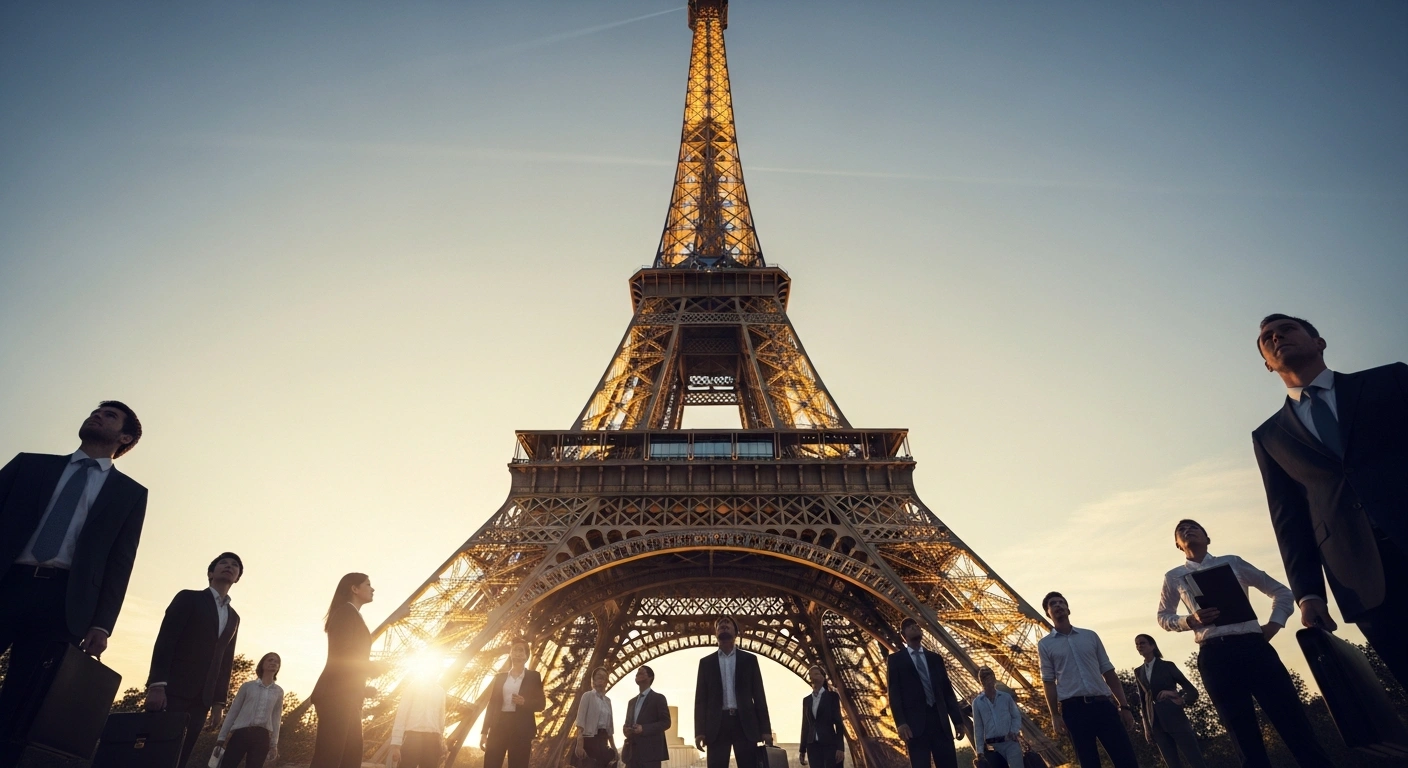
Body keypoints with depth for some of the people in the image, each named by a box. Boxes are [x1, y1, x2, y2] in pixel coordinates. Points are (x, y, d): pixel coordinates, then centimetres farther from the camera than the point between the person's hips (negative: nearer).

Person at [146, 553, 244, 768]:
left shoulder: (233, 618, 19)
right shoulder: (189, 598, 4)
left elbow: (226, 662, 16)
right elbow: (165, 639, -6)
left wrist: (219, 701, 7)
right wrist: (157, 684, -17)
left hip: (201, 698, 5)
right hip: (173, 689, -4)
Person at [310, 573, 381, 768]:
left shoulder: (351, 616, 24)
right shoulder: (347, 612, -3)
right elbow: (342, 653, -14)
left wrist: (363, 689, 14)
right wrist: (371, 666, -1)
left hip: (345, 696, 9)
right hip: (337, 694, -9)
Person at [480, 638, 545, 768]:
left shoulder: (533, 677, 9)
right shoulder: (500, 677, 14)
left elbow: (541, 704, 5)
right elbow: (492, 704, 10)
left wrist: (525, 702, -14)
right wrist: (484, 732, 4)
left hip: (521, 729, -2)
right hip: (499, 727, 2)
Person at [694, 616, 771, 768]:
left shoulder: (749, 659, 12)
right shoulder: (706, 662, 13)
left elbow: (759, 695, 7)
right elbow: (701, 698, 8)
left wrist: (765, 729, 0)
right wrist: (699, 731, -3)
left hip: (745, 723, 0)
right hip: (717, 725, 1)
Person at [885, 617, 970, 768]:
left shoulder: (935, 658, 20)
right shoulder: (895, 659, 8)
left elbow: (948, 691, 16)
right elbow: (894, 693, -1)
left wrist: (958, 721, 8)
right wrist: (900, 722, -13)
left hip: (940, 721, 3)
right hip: (915, 724, -3)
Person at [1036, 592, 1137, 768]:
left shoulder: (1090, 636, 13)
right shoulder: (1045, 644, 6)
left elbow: (1108, 672, 12)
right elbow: (1048, 681, 4)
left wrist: (1124, 706, 6)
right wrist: (1055, 715, -2)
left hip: (1102, 704, 2)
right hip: (1074, 708, -2)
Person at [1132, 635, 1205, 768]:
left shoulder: (1168, 666, 0)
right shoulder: (1138, 672, 10)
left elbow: (1192, 691, -2)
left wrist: (1182, 701, -22)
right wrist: (1146, 727, 9)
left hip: (1175, 719, -4)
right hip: (1156, 724, 4)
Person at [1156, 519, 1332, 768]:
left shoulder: (1232, 562, 14)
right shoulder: (1174, 578, 12)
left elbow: (1281, 591, 19)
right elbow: (1163, 617, 16)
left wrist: (1274, 625, 3)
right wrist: (1191, 620, -4)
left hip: (1253, 645, 1)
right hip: (1214, 656, 0)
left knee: (1294, 722, -3)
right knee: (1245, 737, 2)